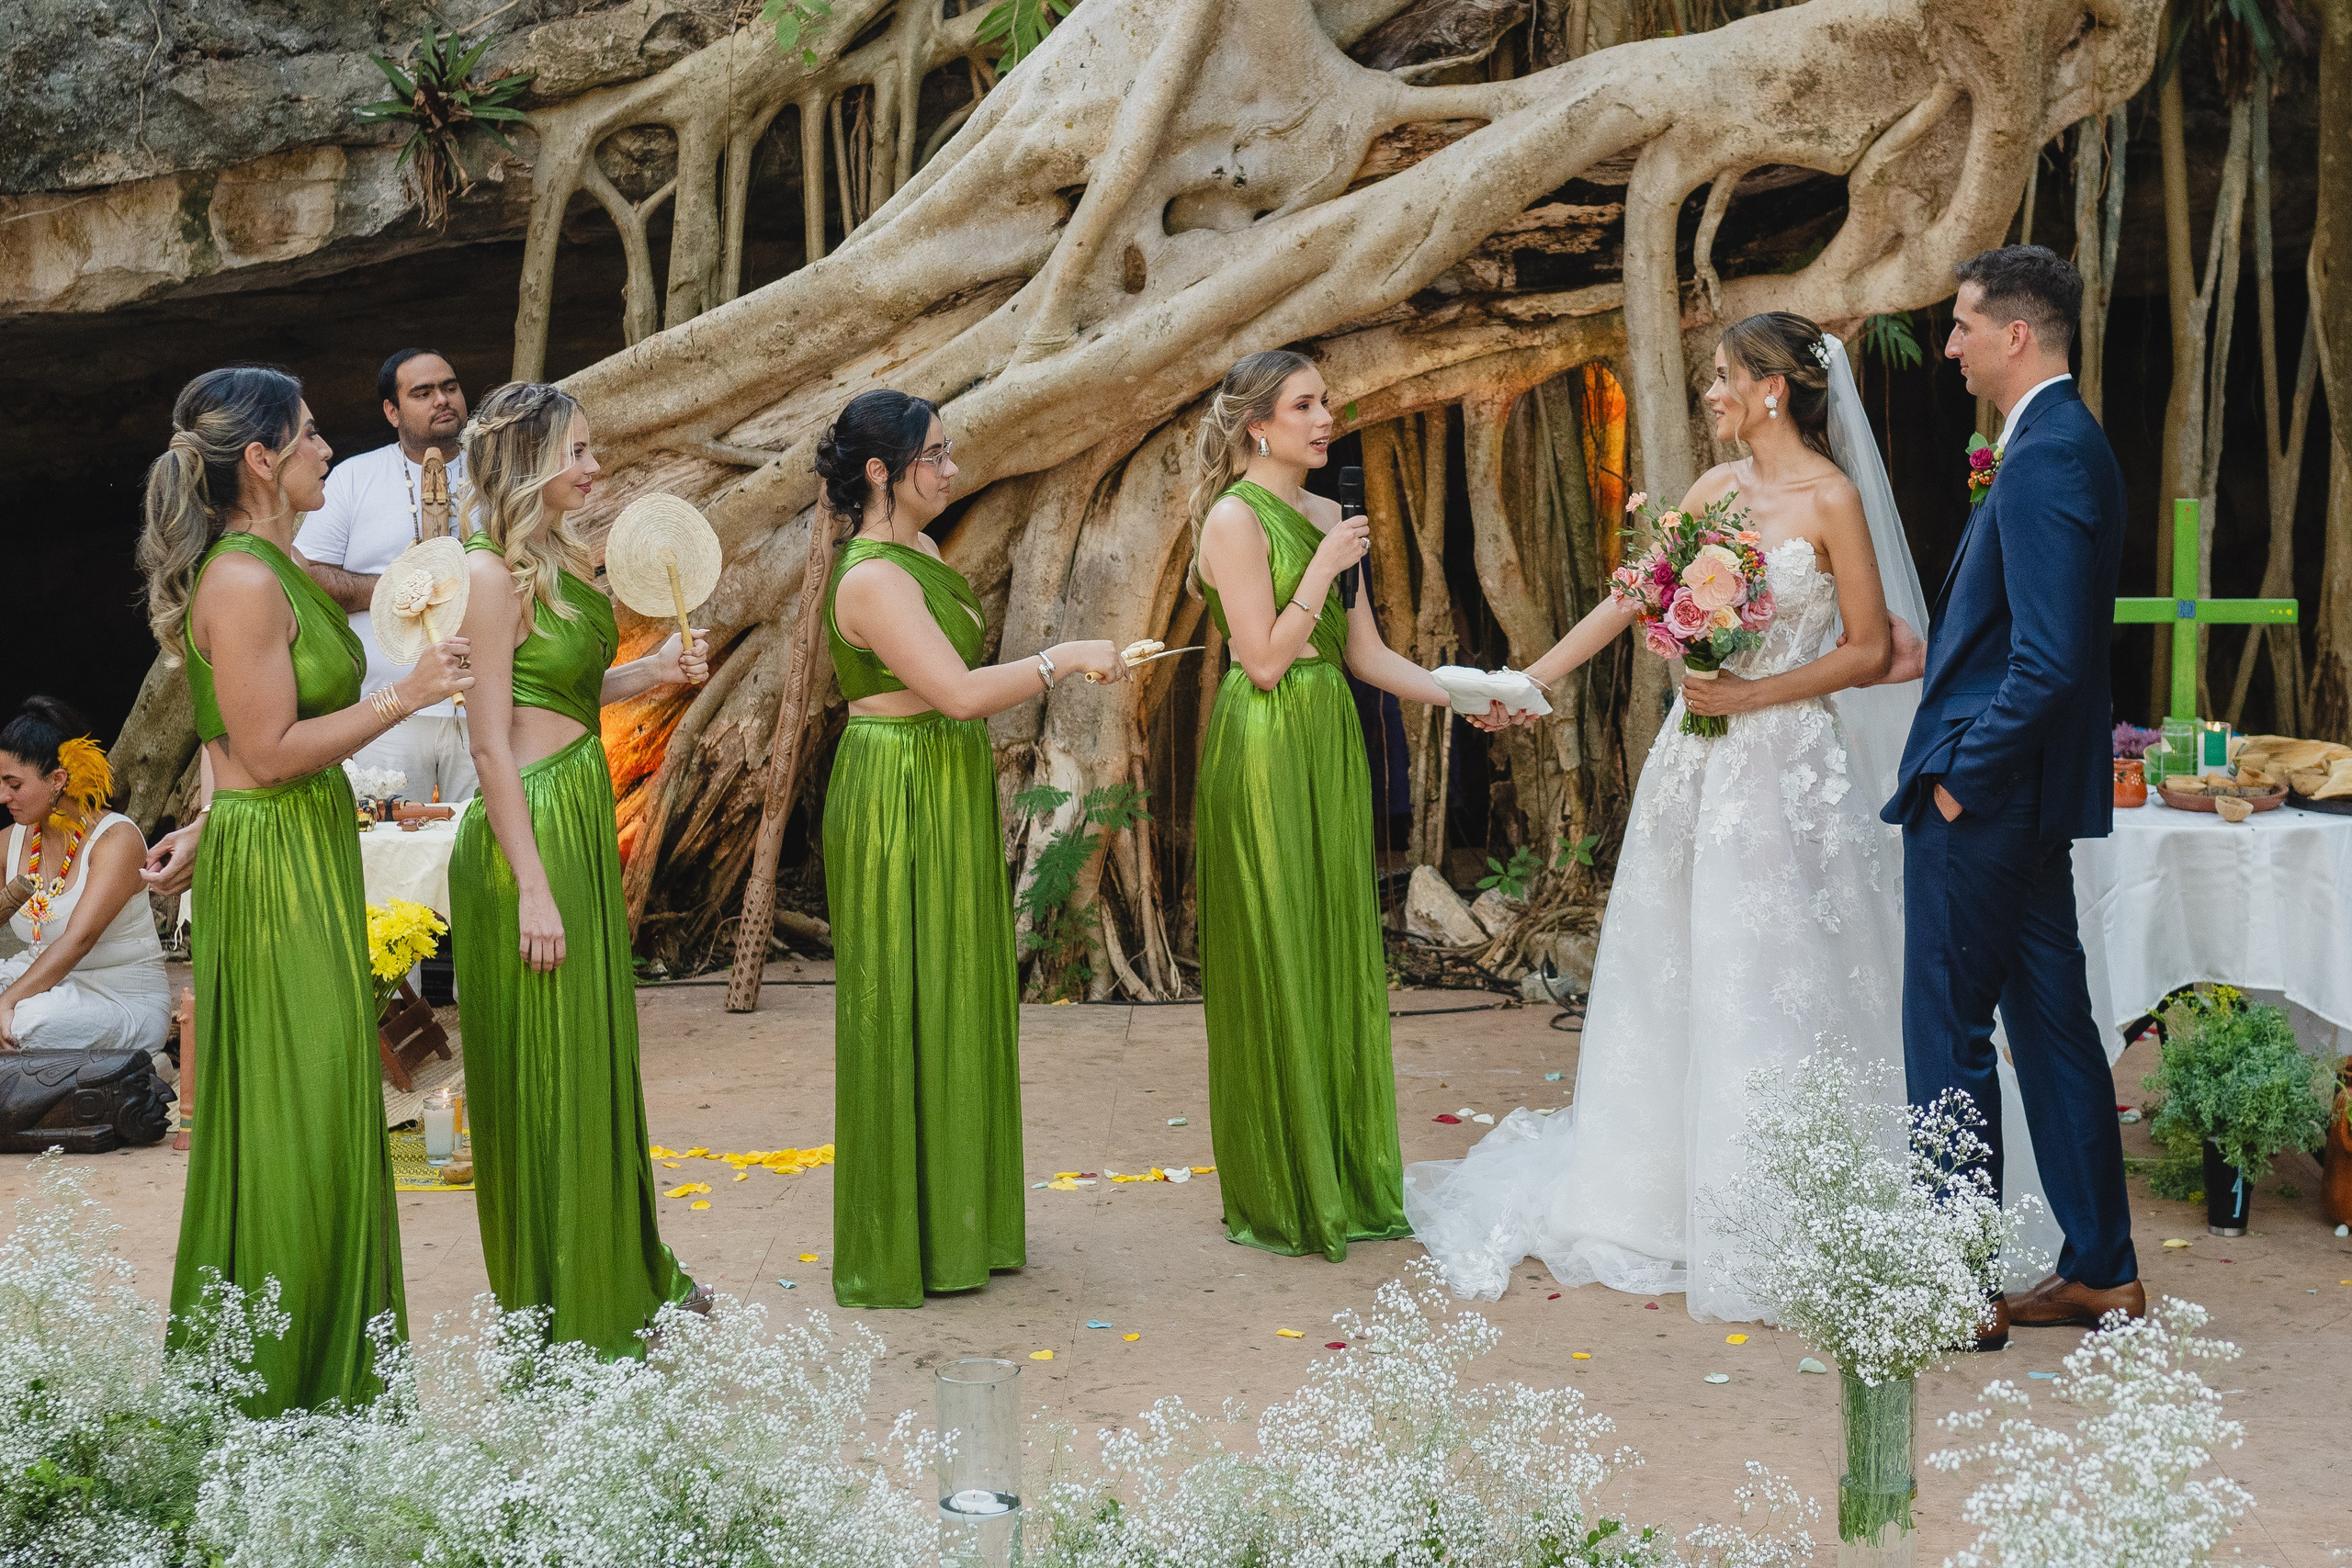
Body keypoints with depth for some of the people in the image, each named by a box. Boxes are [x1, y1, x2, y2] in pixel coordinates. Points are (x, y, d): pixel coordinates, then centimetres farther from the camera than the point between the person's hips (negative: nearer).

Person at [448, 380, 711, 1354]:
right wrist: (532, 888, -20)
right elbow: (491, 740, -18)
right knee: (544, 1068, 2)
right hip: (529, 829, -9)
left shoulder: (568, 560, 10)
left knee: (600, 1055, 18)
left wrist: (653, 672, 3)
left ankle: (622, 1273, 33)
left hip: (584, 821, 9)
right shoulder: (491, 575, -16)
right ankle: (559, 1315, 15)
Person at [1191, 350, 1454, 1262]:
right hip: (1266, 751, -8)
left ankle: (1344, 1183, 21)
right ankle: (1281, 1198, 10)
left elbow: (1366, 653, 13)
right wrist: (1326, 567, -12)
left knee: (1338, 960, 11)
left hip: (1331, 745, 8)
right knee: (1275, 969, -1)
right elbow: (1264, 660, -15)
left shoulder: (1325, 516, 14)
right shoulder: (1237, 517, -10)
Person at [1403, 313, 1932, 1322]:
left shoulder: (1833, 498, -9)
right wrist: (1532, 679, 13)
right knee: (1677, 981, 11)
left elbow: (1872, 651, -9)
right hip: (1698, 760, 7)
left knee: (1769, 988, -3)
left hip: (1785, 766, -7)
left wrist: (1754, 693, -15)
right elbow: (1630, 596, 15)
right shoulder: (1717, 488, 10)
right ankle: (1662, 1195, 23)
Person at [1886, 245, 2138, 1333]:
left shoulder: (2045, 459, -19)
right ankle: (2100, 1273, 22)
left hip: (1980, 801, -10)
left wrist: (1960, 778, -17)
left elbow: (2050, 661, -24)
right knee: (2052, 1026, 14)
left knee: (1948, 1038, -1)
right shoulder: (2065, 443, 13)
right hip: (2028, 796, 10)